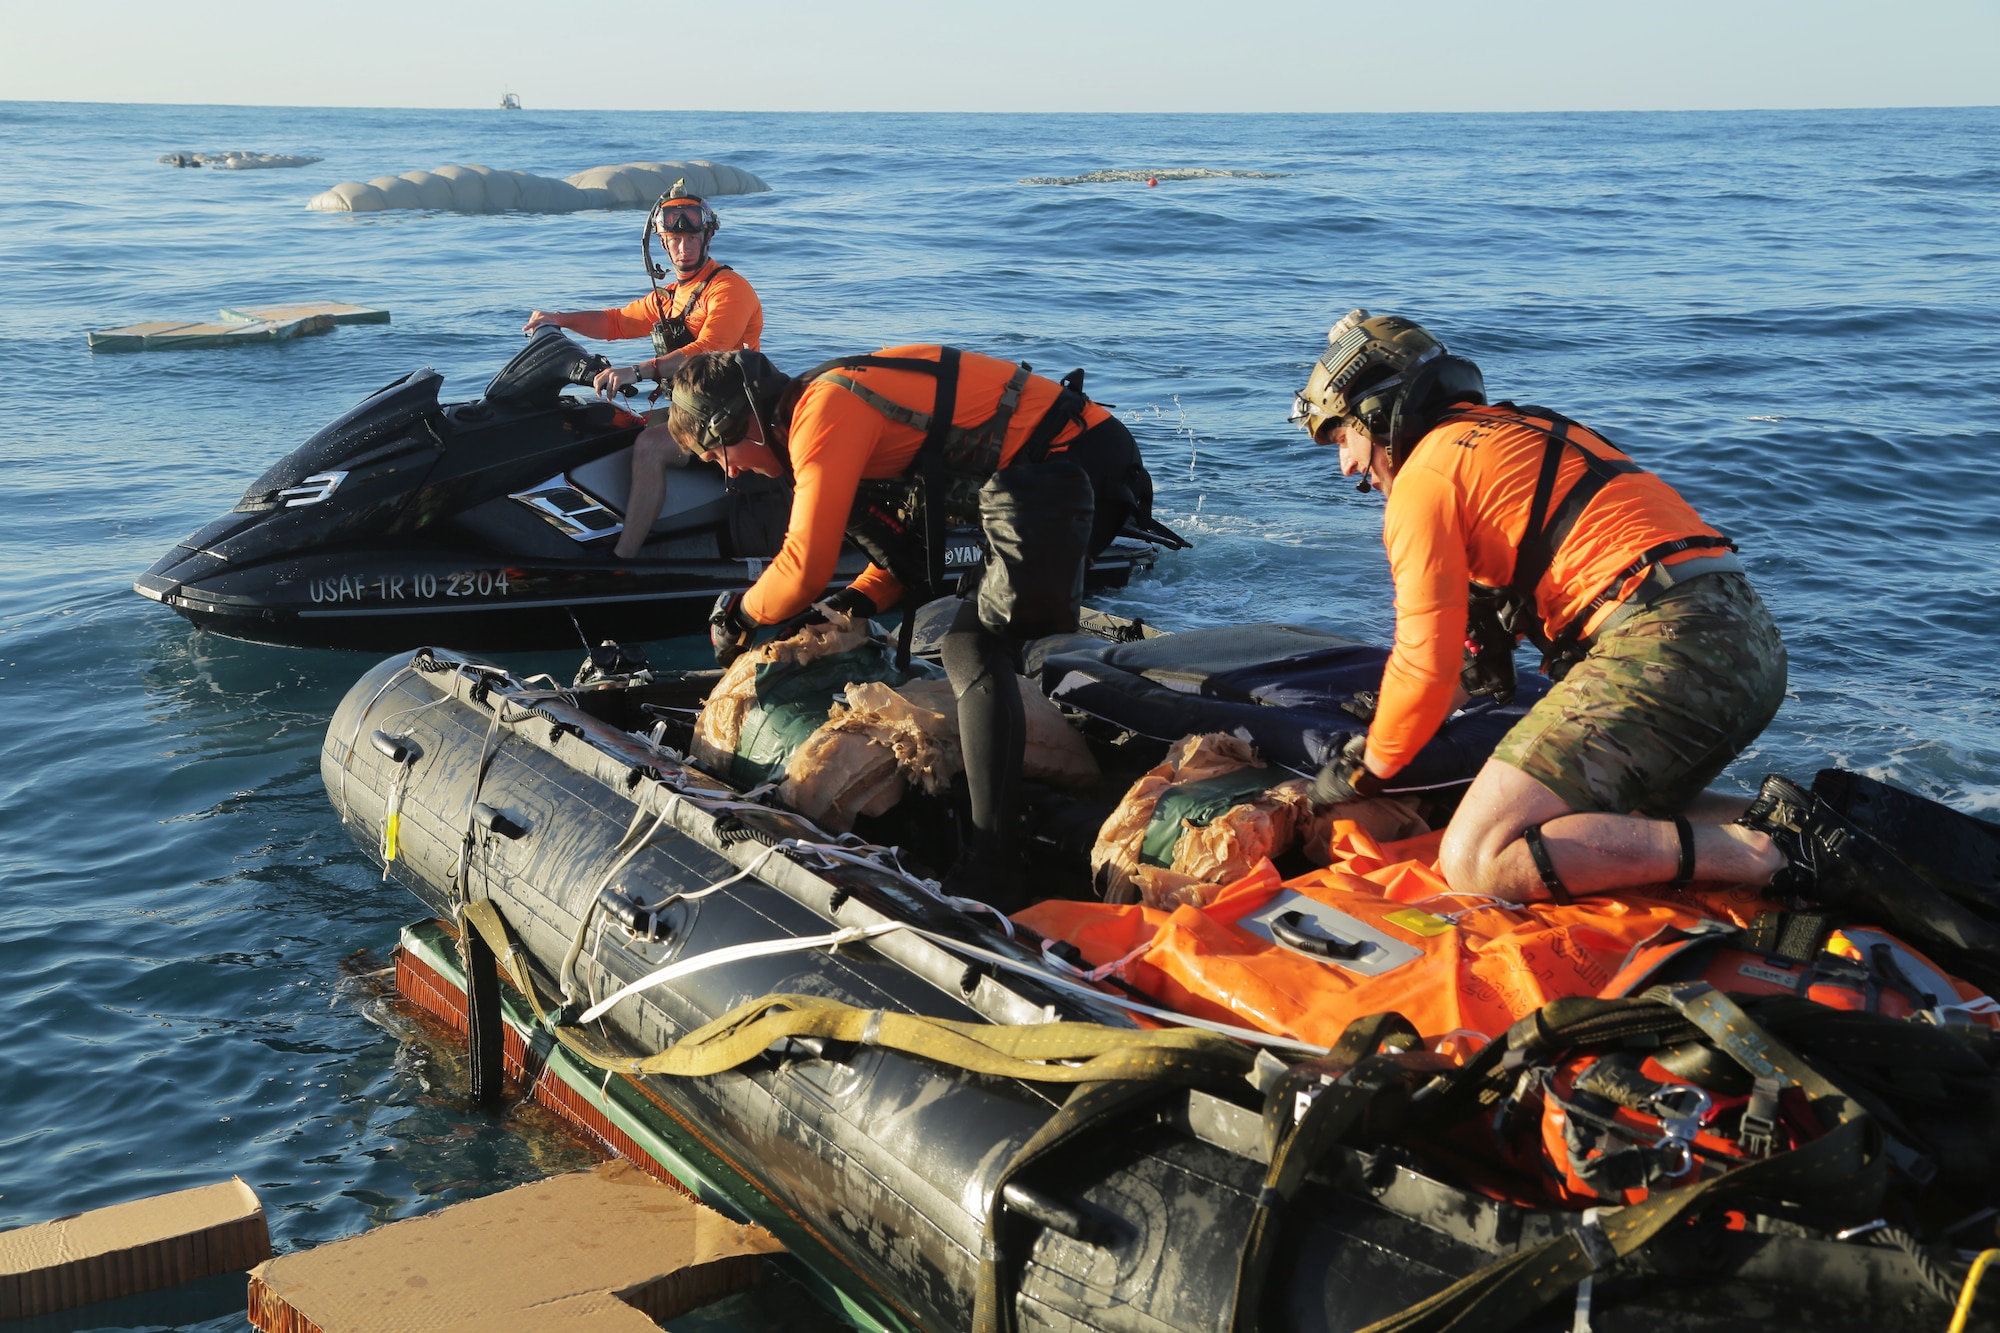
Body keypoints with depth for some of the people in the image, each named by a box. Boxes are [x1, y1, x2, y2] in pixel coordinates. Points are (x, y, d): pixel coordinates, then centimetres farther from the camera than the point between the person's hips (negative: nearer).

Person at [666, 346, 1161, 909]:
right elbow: (915, 535, 23)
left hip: (1062, 471, -11)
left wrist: (739, 614, 3)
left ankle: (991, 873, -19)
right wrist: (862, 599, 8)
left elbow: (805, 567, -16)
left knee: (975, 652, -14)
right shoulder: (843, 398, 18)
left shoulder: (825, 410, -13)